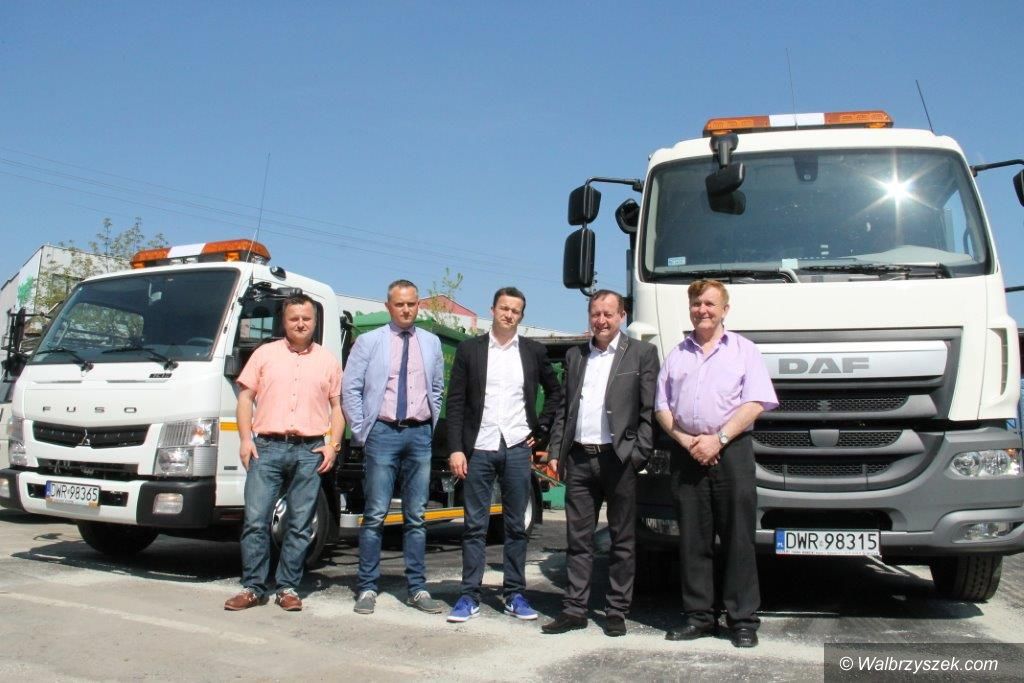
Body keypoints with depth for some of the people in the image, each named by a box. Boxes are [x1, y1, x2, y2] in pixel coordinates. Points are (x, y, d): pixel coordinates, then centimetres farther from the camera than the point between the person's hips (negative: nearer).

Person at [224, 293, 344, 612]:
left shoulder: (328, 360, 13)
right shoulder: (265, 354, 11)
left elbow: (337, 406, 12)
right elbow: (245, 397, 9)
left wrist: (333, 445, 0)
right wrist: (245, 439, -2)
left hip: (309, 451, 0)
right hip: (267, 447, 0)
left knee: (300, 525, 4)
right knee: (255, 520, -3)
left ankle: (288, 588, 14)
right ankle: (253, 587, 8)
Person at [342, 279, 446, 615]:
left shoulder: (431, 343, 11)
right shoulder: (369, 342, 2)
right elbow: (350, 389, 1)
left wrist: (433, 428, 8)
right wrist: (361, 431, -3)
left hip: (420, 434, 3)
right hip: (383, 432, -2)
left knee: (416, 516, 7)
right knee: (375, 515, -1)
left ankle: (417, 589, 14)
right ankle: (367, 588, 9)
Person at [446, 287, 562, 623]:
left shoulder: (534, 351, 8)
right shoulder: (469, 349, 4)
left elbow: (555, 391, 19)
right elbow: (456, 402, 1)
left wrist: (542, 429, 7)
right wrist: (455, 449, -6)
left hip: (518, 448, 1)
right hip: (479, 448, -1)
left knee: (516, 526, 7)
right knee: (475, 525, 3)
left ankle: (515, 595, 17)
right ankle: (470, 595, 11)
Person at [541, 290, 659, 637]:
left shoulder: (642, 353, 2)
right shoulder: (575, 355, 15)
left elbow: (649, 410, -3)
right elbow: (563, 409, 15)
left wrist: (639, 454, -11)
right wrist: (555, 452, 7)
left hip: (619, 458, -3)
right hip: (579, 459, 4)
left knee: (622, 539, 6)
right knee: (578, 538, 8)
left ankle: (617, 611, 17)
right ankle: (574, 609, 15)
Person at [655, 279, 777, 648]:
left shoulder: (744, 350, 8)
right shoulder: (676, 354, 17)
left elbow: (755, 403, -3)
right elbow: (662, 407, 12)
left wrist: (718, 439, -11)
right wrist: (685, 440, -5)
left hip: (731, 451, -3)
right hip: (686, 454, 3)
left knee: (738, 537, -2)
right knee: (692, 539, 5)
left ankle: (743, 619, 5)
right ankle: (698, 616, 13)